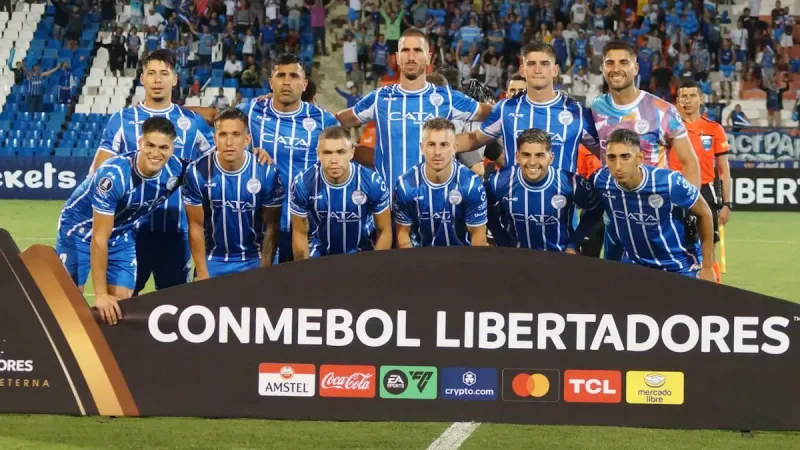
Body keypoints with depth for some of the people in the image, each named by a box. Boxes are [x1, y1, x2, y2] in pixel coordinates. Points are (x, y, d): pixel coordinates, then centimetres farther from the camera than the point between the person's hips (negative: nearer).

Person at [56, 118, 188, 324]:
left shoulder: (176, 170, -22)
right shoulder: (113, 175, -35)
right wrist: (100, 294, -28)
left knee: (121, 305, -2)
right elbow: (99, 238, -29)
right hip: (80, 230, -4)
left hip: (121, 234, 4)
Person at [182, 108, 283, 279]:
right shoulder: (197, 172, -14)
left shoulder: (267, 172, -15)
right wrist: (202, 273, -9)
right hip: (212, 259, 0)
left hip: (253, 260, 0)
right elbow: (196, 226, -7)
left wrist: (264, 271, -12)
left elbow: (272, 226, -8)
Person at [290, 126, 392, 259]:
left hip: (362, 252, 0)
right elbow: (300, 234, -7)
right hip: (320, 252, 0)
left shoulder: (373, 183, -21)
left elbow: (384, 231, -8)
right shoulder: (303, 184, -20)